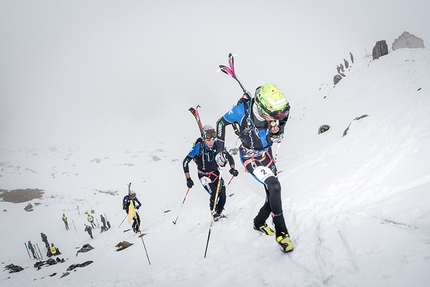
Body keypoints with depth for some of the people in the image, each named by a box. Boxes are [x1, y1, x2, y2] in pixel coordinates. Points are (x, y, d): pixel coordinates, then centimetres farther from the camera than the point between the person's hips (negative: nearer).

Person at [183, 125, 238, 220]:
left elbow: (229, 157, -5)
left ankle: (219, 213, 22)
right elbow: (185, 162, -21)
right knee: (214, 194, -19)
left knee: (223, 196, -5)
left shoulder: (217, 145, -15)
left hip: (215, 173, 4)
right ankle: (214, 213, 7)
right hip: (203, 175, -3)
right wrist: (188, 179, -24)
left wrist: (232, 168, -22)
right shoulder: (198, 147, -24)